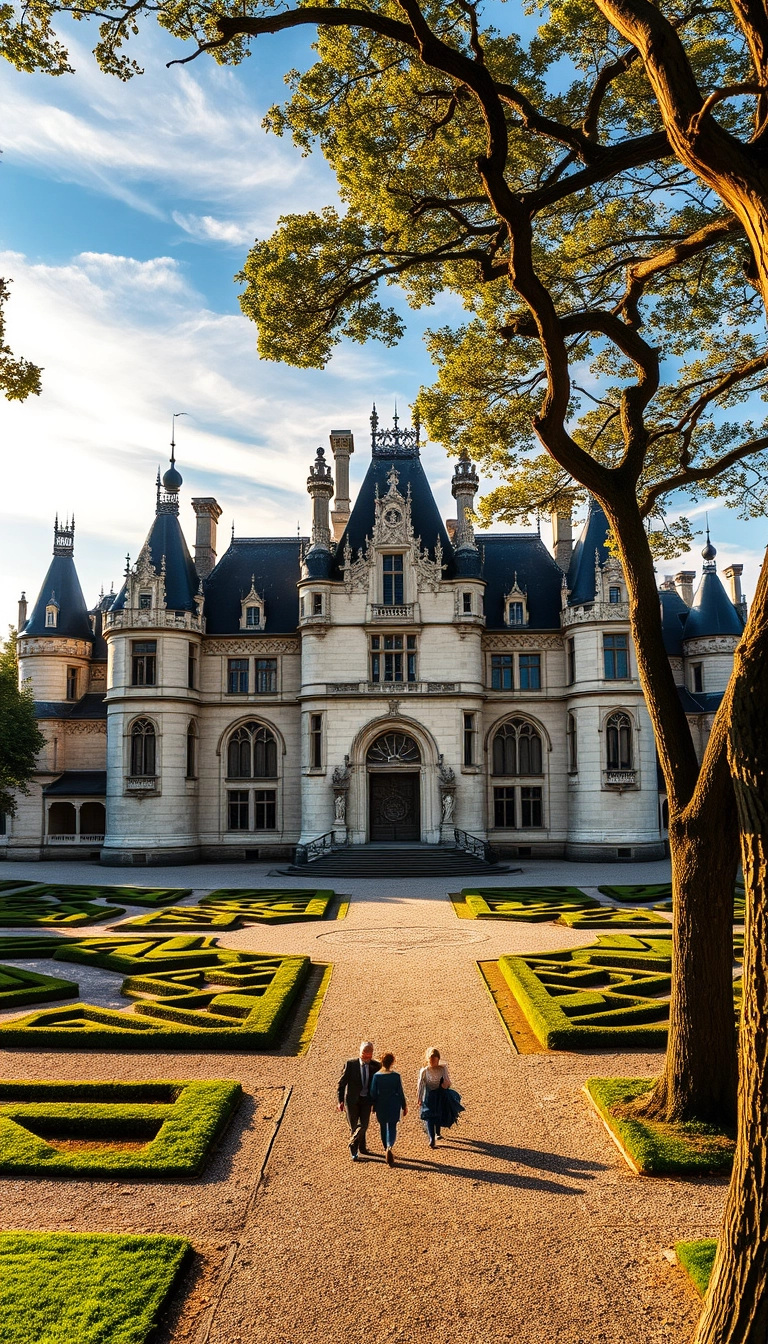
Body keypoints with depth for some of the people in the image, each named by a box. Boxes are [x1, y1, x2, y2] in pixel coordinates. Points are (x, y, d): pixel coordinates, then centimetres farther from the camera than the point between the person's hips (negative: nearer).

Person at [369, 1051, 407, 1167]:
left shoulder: (377, 1076, -10)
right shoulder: (396, 1076, -10)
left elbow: (373, 1092, -4)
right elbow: (400, 1092, -4)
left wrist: (374, 1105, 10)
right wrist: (404, 1106, 8)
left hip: (381, 1105, 1)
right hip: (394, 1105, -1)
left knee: (383, 1127, 20)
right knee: (392, 1128, 3)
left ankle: (387, 1149, 33)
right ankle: (389, 1147, -22)